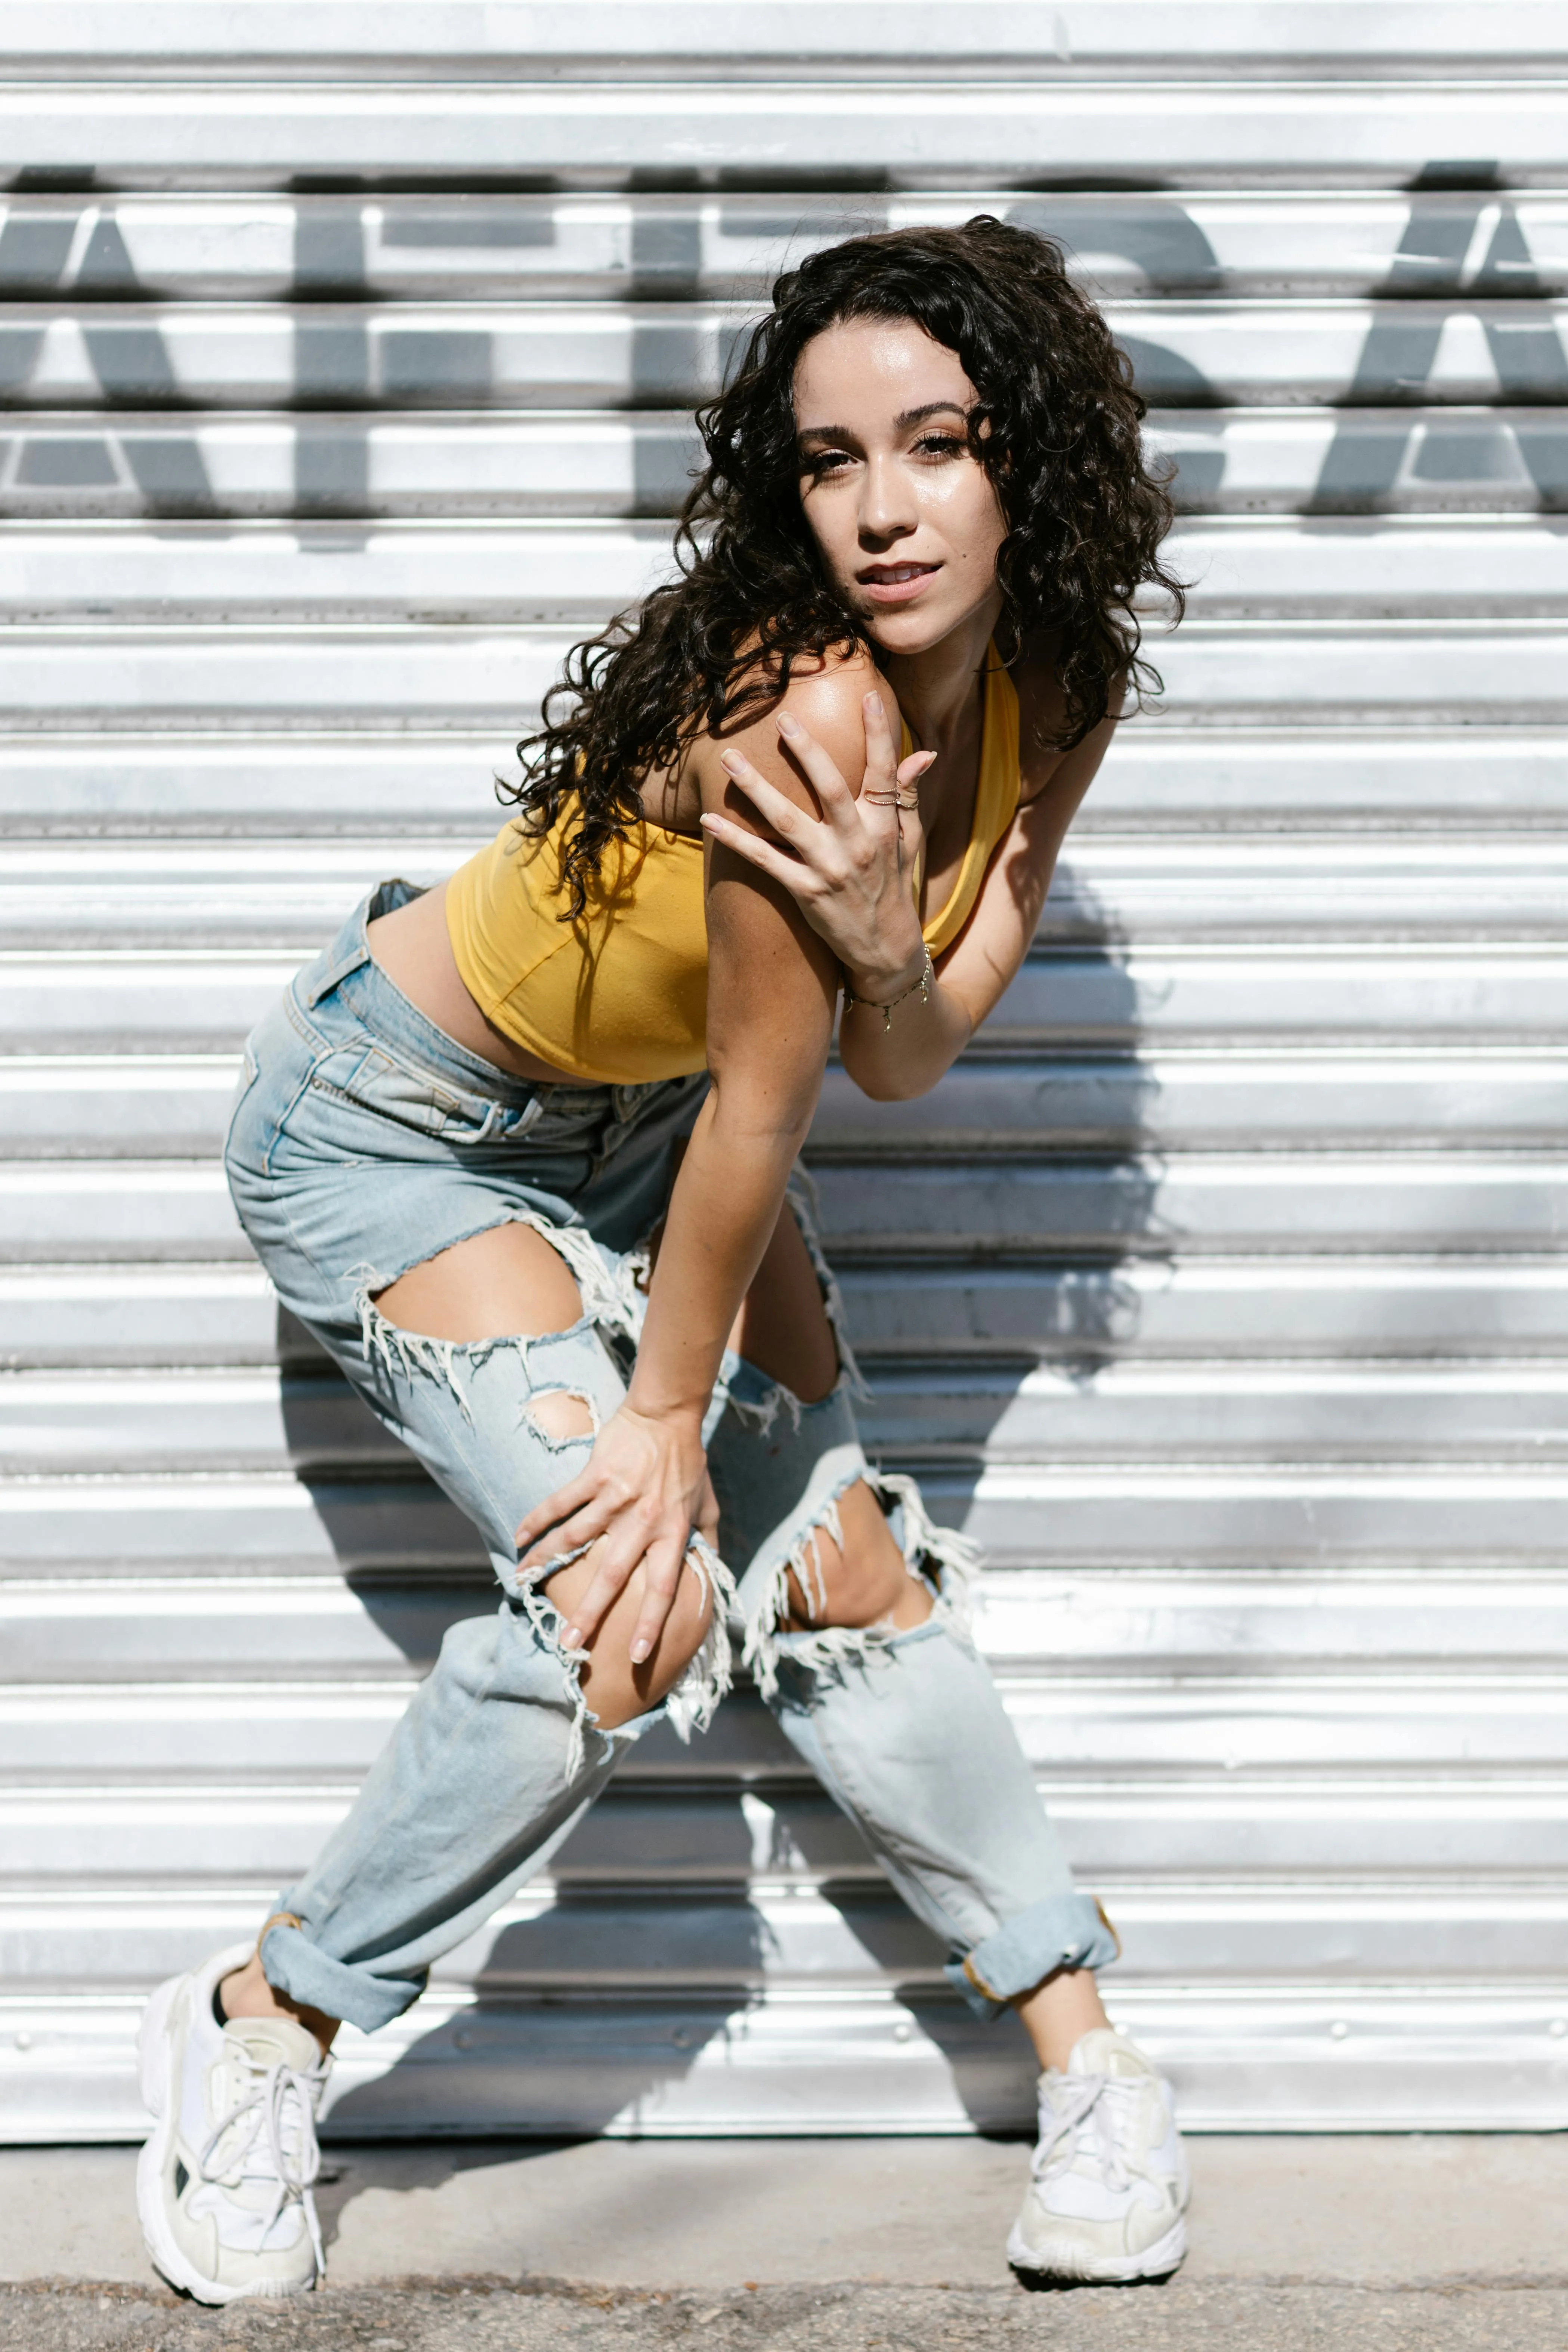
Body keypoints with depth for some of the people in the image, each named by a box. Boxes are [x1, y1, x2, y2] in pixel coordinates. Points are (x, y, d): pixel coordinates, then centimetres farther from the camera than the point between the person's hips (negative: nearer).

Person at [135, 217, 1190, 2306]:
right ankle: (258, 2027, 0)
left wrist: (883, 951, -33)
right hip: (394, 1126, -7)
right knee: (636, 1603, -18)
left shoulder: (1053, 696, -11)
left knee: (846, 1574, 3)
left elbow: (905, 1066, -11)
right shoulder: (805, 705, -34)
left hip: (638, 1122, 7)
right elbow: (759, 1117, -24)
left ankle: (1091, 2066, 16)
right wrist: (667, 1415, -13)